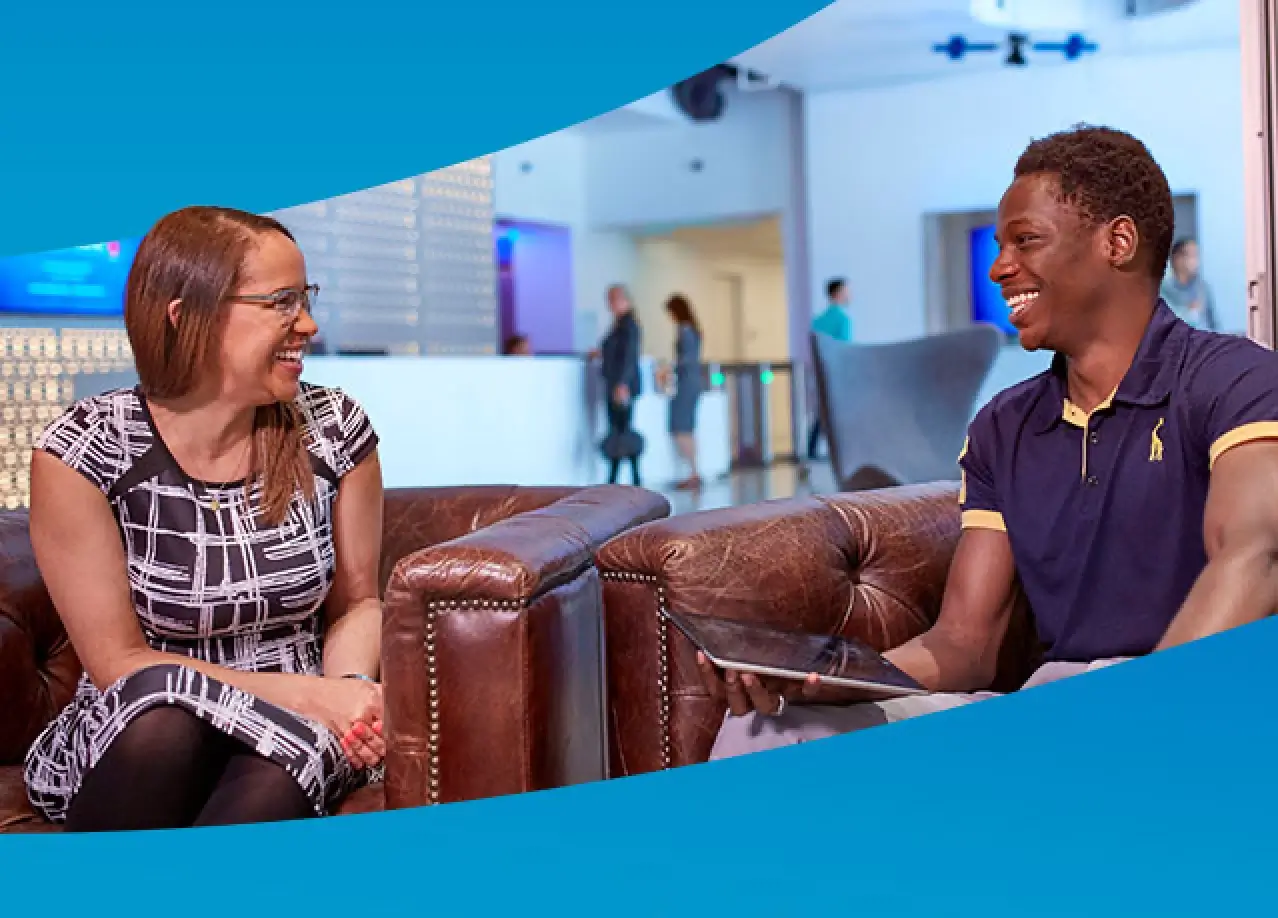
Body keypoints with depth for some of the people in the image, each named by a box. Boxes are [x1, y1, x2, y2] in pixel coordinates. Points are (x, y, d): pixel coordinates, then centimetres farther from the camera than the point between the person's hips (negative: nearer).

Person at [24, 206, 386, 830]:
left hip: (295, 740, 1)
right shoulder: (84, 452, -11)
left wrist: (348, 690, -15)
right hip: (131, 742, 0)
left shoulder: (335, 430, -2)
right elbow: (118, 663, -10)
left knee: (272, 784, -35)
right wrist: (311, 695, -19)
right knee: (162, 722, -36)